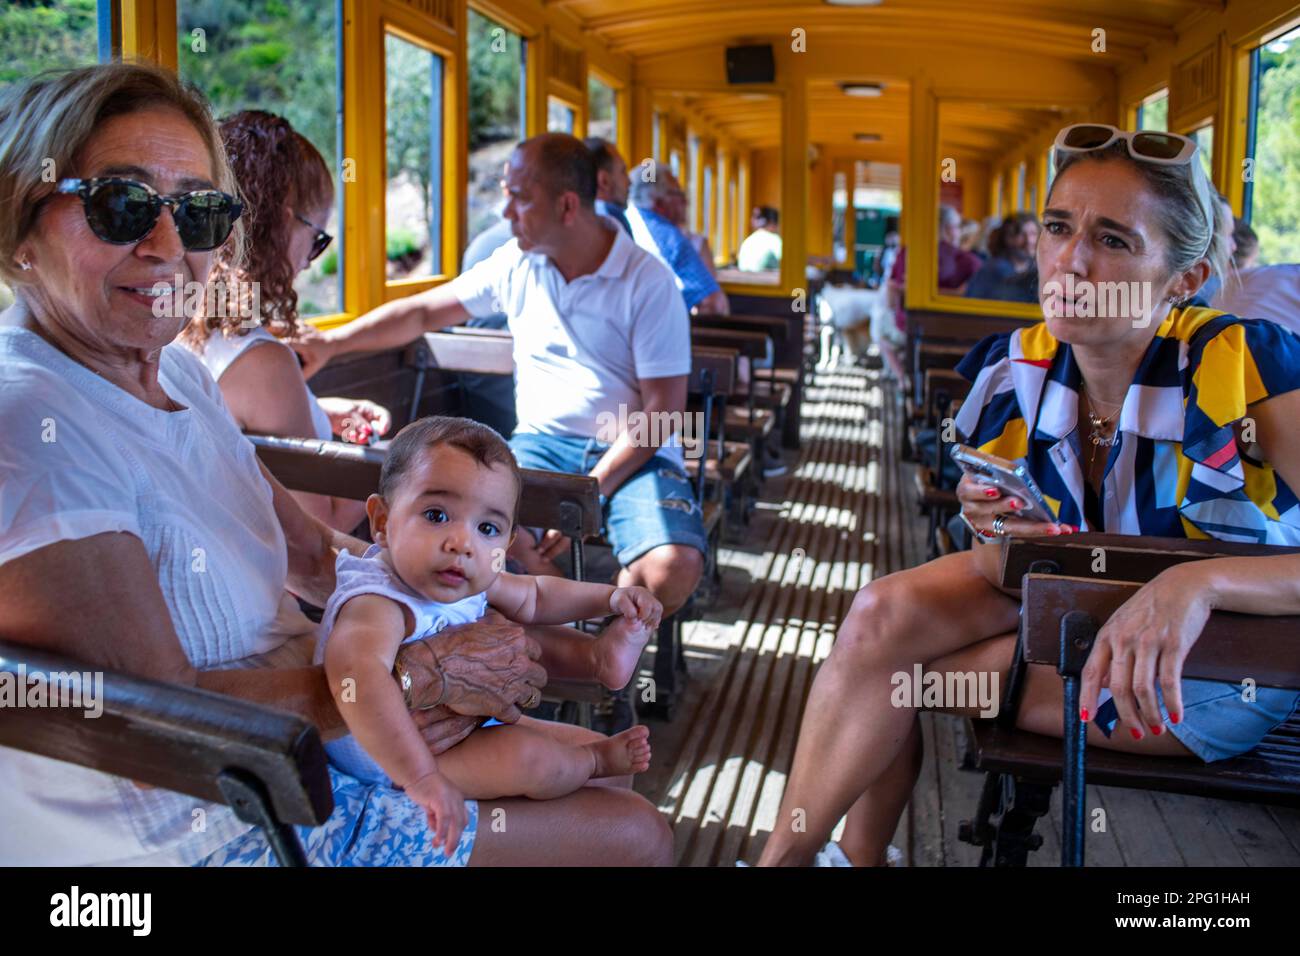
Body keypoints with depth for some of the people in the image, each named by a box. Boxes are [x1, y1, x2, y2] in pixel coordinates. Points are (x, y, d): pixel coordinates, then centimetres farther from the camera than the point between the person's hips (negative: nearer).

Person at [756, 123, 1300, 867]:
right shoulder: (1017, 371, -11)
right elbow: (1008, 569, -4)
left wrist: (1198, 582, -45)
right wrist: (996, 529, -26)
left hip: (1223, 663, -5)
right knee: (886, 611, -18)